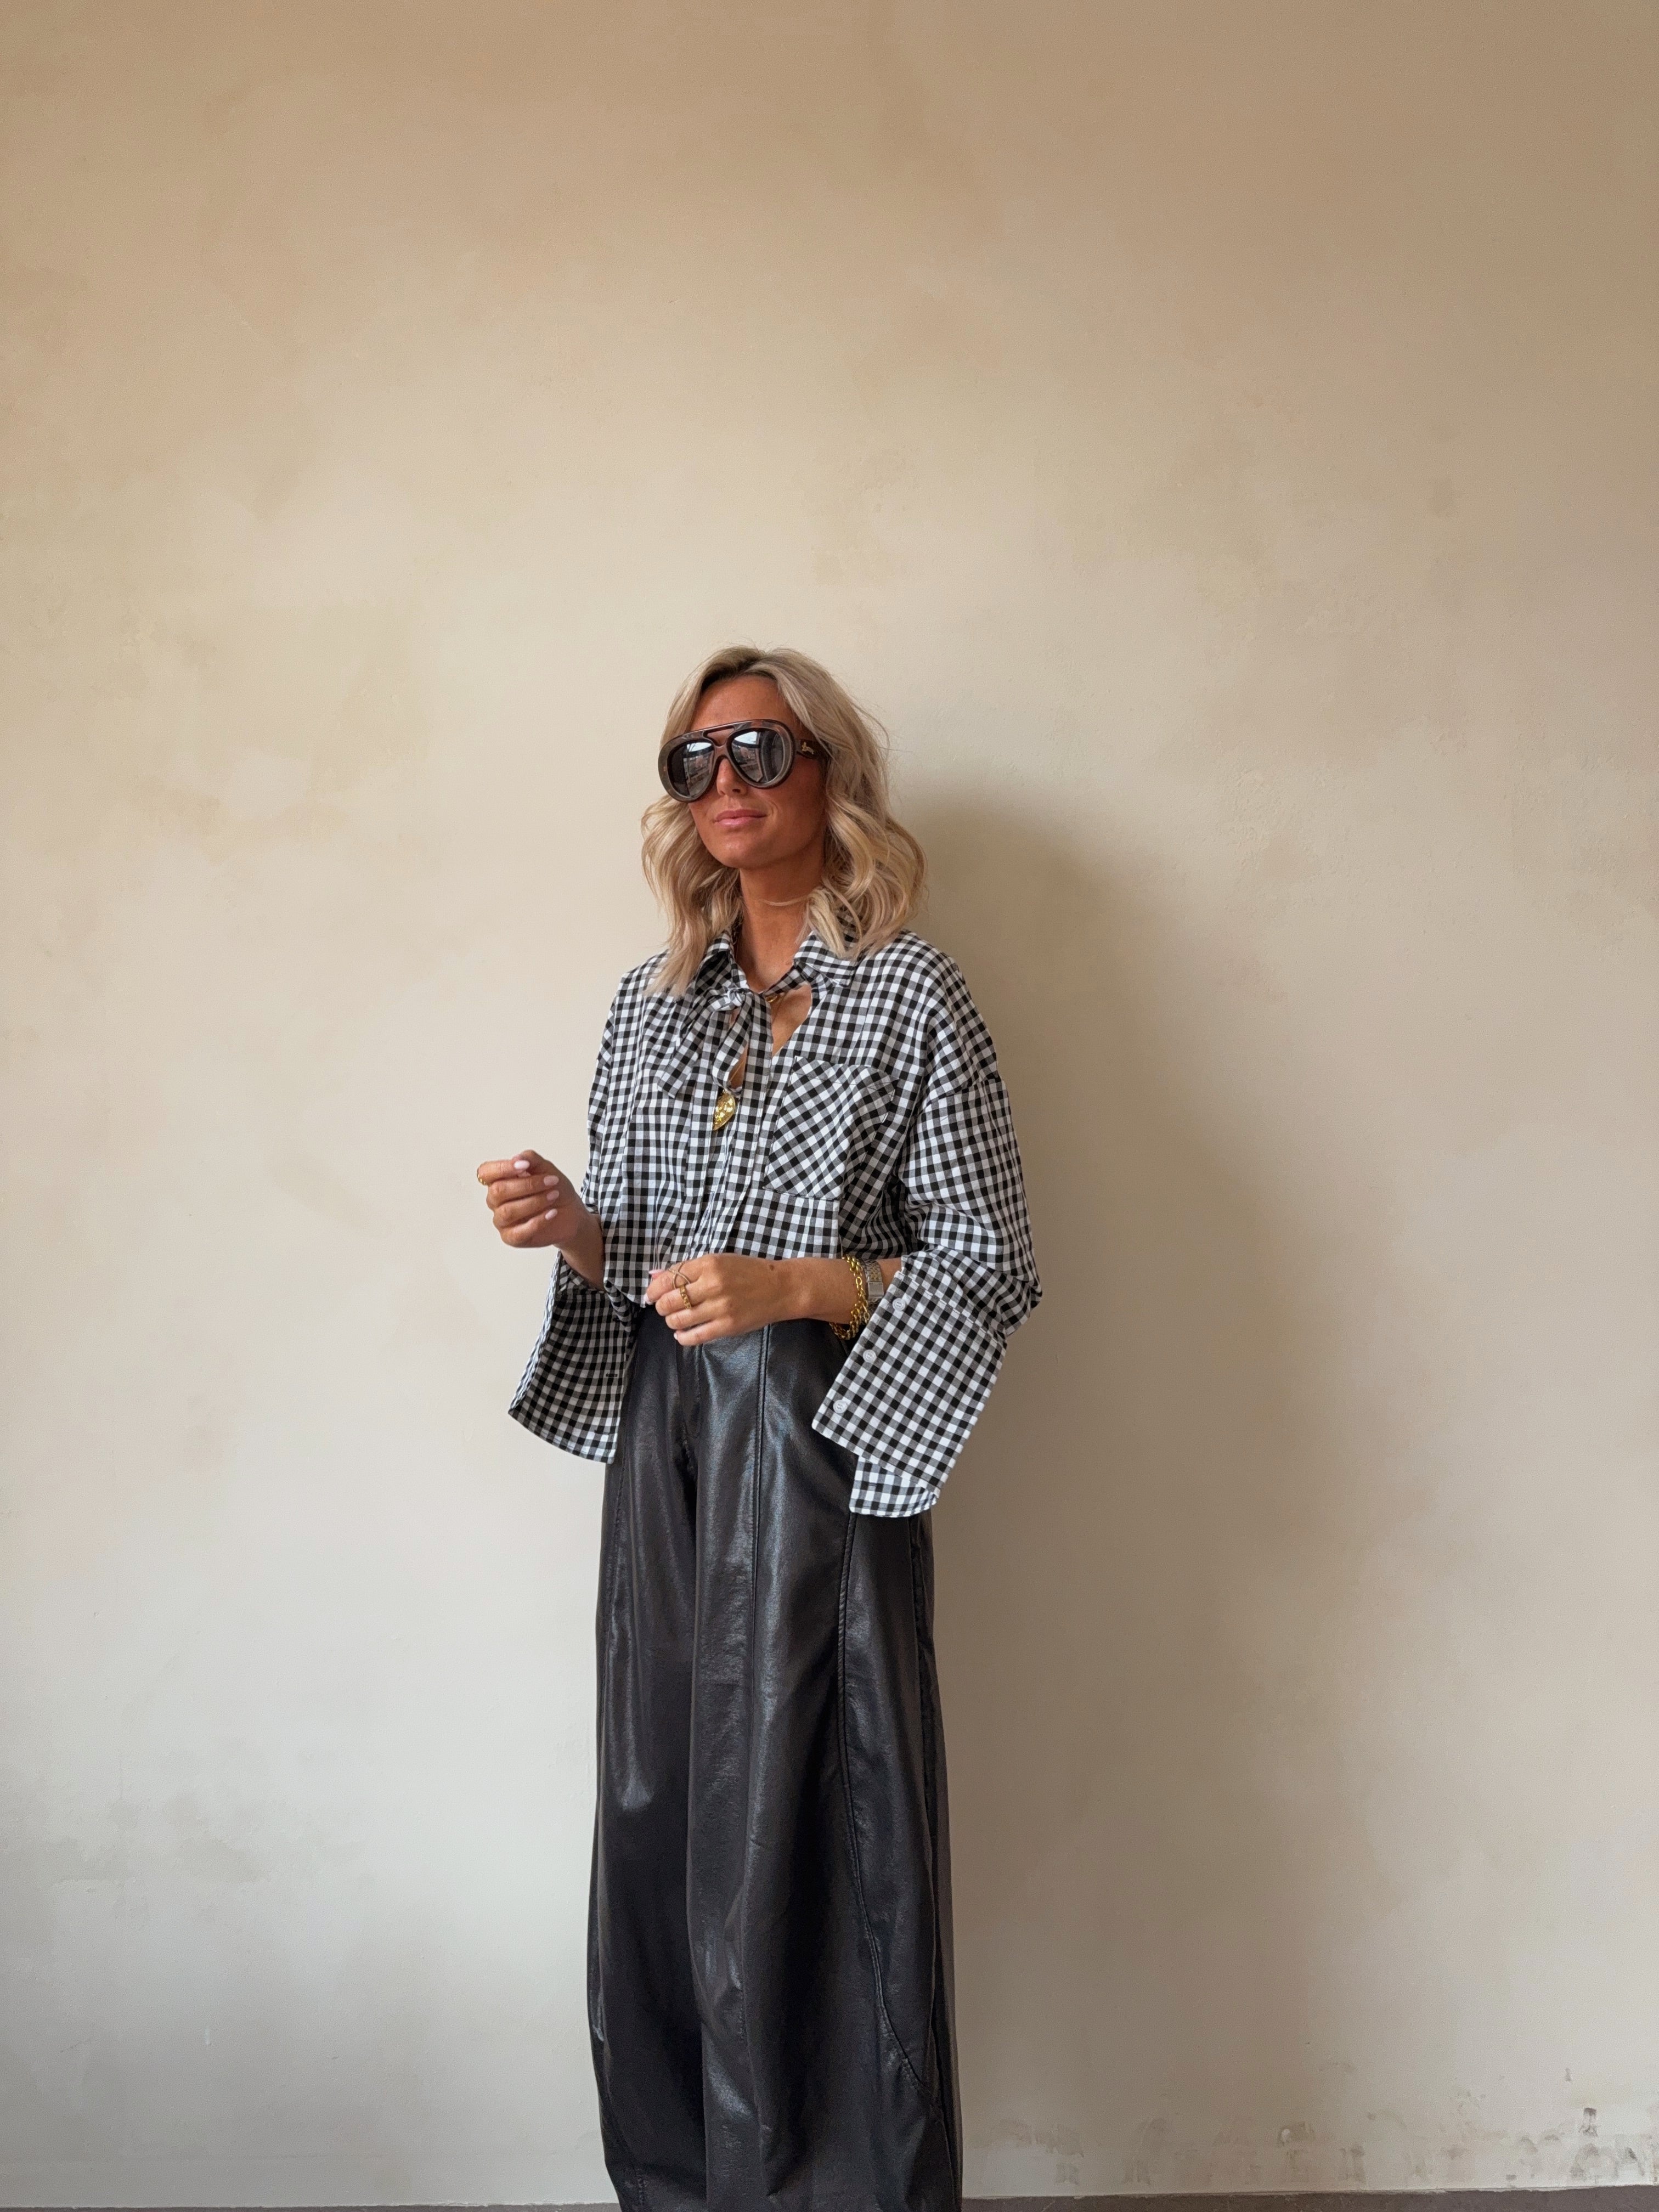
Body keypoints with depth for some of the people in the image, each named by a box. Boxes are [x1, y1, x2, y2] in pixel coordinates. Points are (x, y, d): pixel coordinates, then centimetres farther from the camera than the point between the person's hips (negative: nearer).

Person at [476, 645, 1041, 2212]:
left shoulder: (912, 995, -3)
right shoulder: (652, 1000, 12)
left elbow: (992, 1269, -6)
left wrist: (787, 1286, -18)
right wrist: (569, 1226, -5)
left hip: (817, 1457, -5)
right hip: (662, 1449, 5)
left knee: (812, 1840, -2)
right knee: (655, 1830, 9)